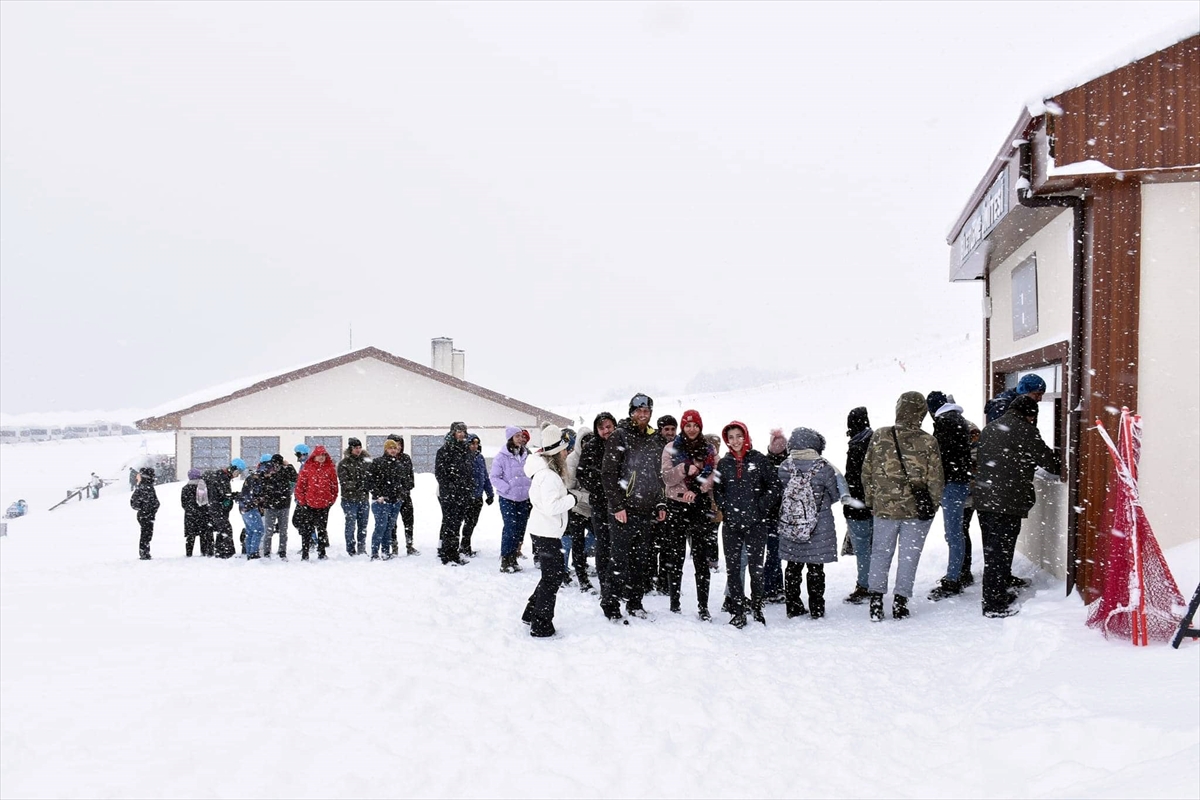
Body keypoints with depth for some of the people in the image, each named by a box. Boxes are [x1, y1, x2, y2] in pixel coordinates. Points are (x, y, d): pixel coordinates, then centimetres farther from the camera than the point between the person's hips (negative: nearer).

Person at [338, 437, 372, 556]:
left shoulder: (366, 461, 8)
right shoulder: (344, 464, -3)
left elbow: (371, 477, 11)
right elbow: (344, 482, -10)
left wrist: (368, 486, -9)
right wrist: (357, 485, -22)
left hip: (364, 499, 4)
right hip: (350, 499, -4)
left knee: (363, 526, 12)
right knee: (351, 526, -1)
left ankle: (362, 549, 23)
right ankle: (351, 551, 8)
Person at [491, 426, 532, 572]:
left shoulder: (526, 456, 5)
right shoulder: (501, 457, -9)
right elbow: (494, 477, -7)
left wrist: (530, 490, 4)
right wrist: (508, 489, -16)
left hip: (524, 499, 5)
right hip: (508, 499, -5)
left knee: (520, 529, 8)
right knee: (510, 528, -8)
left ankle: (513, 558, 20)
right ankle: (505, 561, 1)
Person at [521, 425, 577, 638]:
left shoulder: (546, 470, 10)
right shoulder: (549, 476, -22)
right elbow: (551, 506, -29)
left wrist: (567, 498, 6)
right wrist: (571, 499, -17)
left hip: (544, 531, 10)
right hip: (547, 533, -10)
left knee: (555, 573, 20)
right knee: (553, 577, 0)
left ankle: (532, 613, 29)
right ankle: (541, 626, 8)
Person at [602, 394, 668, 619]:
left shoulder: (655, 440, 15)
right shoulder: (619, 436, -6)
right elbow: (608, 473, -11)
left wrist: (660, 503, 13)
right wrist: (617, 506, -15)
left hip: (648, 512, 6)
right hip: (625, 511, -6)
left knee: (641, 561, 12)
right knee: (620, 560, -2)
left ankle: (635, 603, 21)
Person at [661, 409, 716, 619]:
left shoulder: (709, 450, 9)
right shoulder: (671, 448, 6)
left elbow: (712, 477, 1)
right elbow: (667, 477, -2)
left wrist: (696, 490, -14)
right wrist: (684, 469, -18)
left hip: (700, 506, 0)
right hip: (677, 505, 0)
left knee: (701, 556, -2)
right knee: (675, 555, 4)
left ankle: (703, 606, 1)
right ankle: (674, 601, 14)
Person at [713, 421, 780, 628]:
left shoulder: (759, 460, 1)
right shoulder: (723, 463, 9)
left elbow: (774, 486, 1)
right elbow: (717, 490, 15)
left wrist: (762, 508, -5)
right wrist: (725, 510, 2)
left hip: (756, 524, -2)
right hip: (731, 525, 3)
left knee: (756, 568, 2)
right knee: (732, 569, 2)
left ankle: (757, 610, 17)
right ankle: (737, 612, 10)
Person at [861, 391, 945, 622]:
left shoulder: (879, 437, -6)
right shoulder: (928, 442, -12)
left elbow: (867, 473, 0)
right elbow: (935, 480, -7)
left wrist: (870, 501, 12)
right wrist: (932, 505, 8)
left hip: (884, 507, 1)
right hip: (917, 509, -1)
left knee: (881, 553, 13)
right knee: (909, 555, 9)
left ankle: (876, 598, 10)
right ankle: (900, 601, 12)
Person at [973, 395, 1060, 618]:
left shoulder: (989, 429, 18)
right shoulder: (1023, 429, -7)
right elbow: (1046, 459, -1)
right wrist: (1059, 467, 19)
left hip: (984, 498, 8)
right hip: (1007, 501, -8)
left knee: (992, 550, 17)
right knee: (1001, 552, -3)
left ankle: (1000, 592, 31)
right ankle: (995, 605, 1)